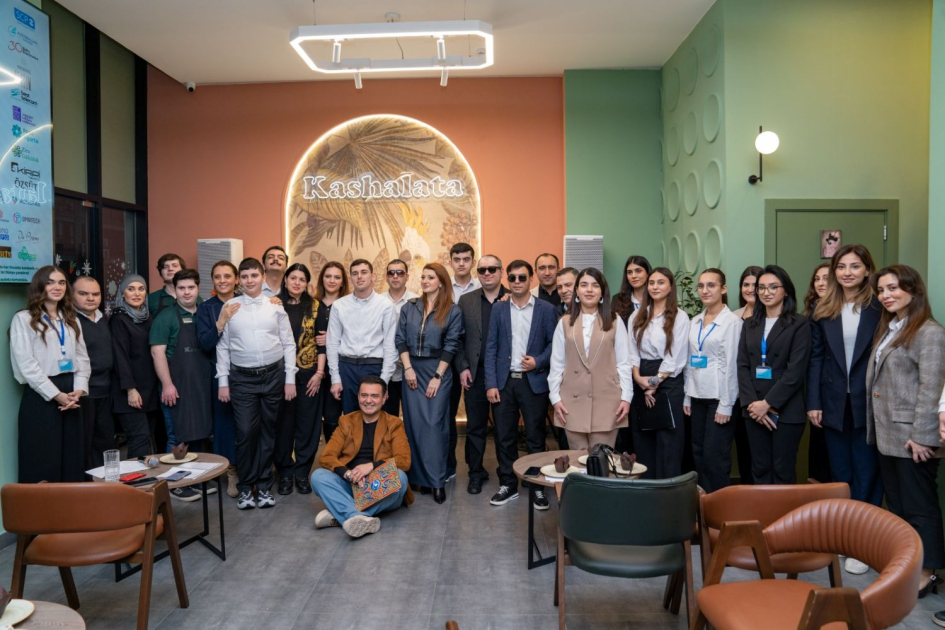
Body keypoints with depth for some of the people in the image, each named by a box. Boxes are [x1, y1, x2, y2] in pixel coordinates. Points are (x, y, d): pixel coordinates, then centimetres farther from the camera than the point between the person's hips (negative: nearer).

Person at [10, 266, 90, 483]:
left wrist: (79, 390, -5)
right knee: (43, 463, -2)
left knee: (72, 461, 8)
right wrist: (56, 395, -14)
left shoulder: (71, 320, 16)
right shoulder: (23, 319, -2)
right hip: (41, 396, -6)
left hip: (70, 395, 6)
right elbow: (26, 364, -11)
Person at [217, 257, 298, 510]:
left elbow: (288, 344, 3)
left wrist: (290, 379, -1)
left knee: (268, 431, 9)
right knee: (245, 432, -2)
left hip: (273, 375, 1)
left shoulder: (275, 306, 2)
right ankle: (245, 487, 15)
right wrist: (223, 382, 1)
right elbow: (222, 346, 4)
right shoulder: (230, 307, 2)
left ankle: (264, 485, 22)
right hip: (242, 378, 0)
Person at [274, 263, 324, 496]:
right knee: (283, 424, 6)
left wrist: (319, 373, -5)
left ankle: (302, 472, 19)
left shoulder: (315, 306, 3)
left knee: (307, 423, 6)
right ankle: (285, 472, 20)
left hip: (308, 372, 0)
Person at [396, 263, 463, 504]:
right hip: (412, 370, 3)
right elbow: (400, 339, 4)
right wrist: (408, 368, -8)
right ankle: (418, 476, 17)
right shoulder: (409, 308, 8)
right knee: (414, 424, 6)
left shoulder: (453, 311, -2)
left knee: (434, 424, -4)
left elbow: (451, 346, -6)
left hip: (438, 371, -3)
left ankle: (437, 481, 2)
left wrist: (437, 377, -11)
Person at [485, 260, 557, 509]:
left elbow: (553, 344, 3)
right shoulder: (498, 309, 6)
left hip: (534, 382, -2)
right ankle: (508, 485, 21)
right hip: (503, 382, 2)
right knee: (504, 437, 7)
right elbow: (490, 347, 3)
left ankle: (538, 486, 18)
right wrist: (491, 383, -3)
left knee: (535, 437, 5)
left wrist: (538, 361, -15)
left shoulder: (546, 309, 2)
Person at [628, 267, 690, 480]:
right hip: (640, 385, 5)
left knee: (668, 446, -1)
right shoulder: (637, 316, 11)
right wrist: (638, 377, -9)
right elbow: (632, 351, 7)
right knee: (642, 445, 10)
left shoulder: (679, 317, -3)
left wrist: (655, 383, -11)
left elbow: (675, 358, -8)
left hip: (668, 384, -4)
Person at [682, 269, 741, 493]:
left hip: (719, 397, -6)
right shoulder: (695, 322, 11)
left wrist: (726, 405, -13)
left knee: (714, 456, -3)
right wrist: (687, 397, 10)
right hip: (698, 396, 6)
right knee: (698, 454, 9)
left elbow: (731, 365, -11)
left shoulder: (732, 322, -8)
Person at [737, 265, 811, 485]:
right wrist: (751, 403, -8)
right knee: (760, 469, 8)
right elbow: (742, 366, 6)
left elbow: (796, 370, -10)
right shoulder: (750, 325, 13)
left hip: (786, 410, -4)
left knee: (783, 471, 2)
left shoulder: (800, 324, -1)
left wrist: (768, 403, -14)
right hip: (755, 409, 4)